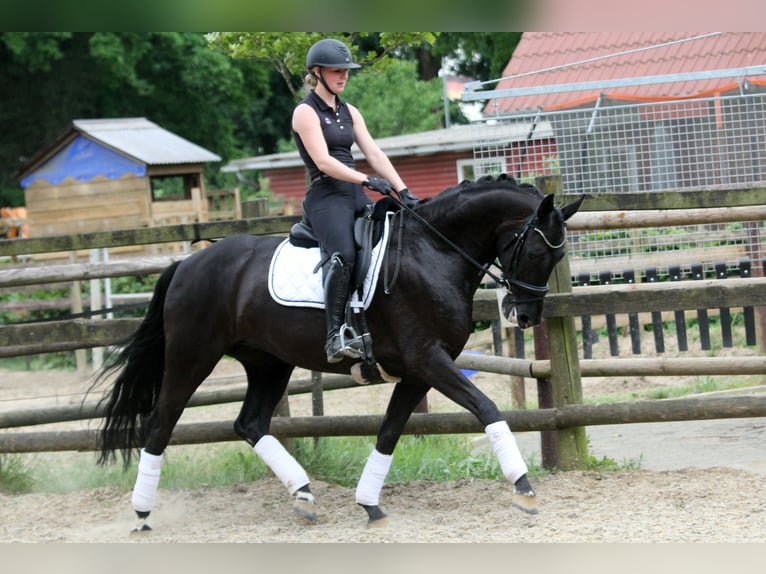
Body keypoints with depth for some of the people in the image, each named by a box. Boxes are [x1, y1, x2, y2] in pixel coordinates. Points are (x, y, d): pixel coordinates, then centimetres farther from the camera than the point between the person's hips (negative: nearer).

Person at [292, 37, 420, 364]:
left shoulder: (349, 112, 19)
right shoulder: (306, 112, -4)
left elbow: (375, 155, 12)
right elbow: (323, 161, -15)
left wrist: (403, 191, 1)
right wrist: (367, 180, -23)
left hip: (356, 198, 8)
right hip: (326, 198, -8)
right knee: (344, 255, -32)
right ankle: (336, 336, -33)